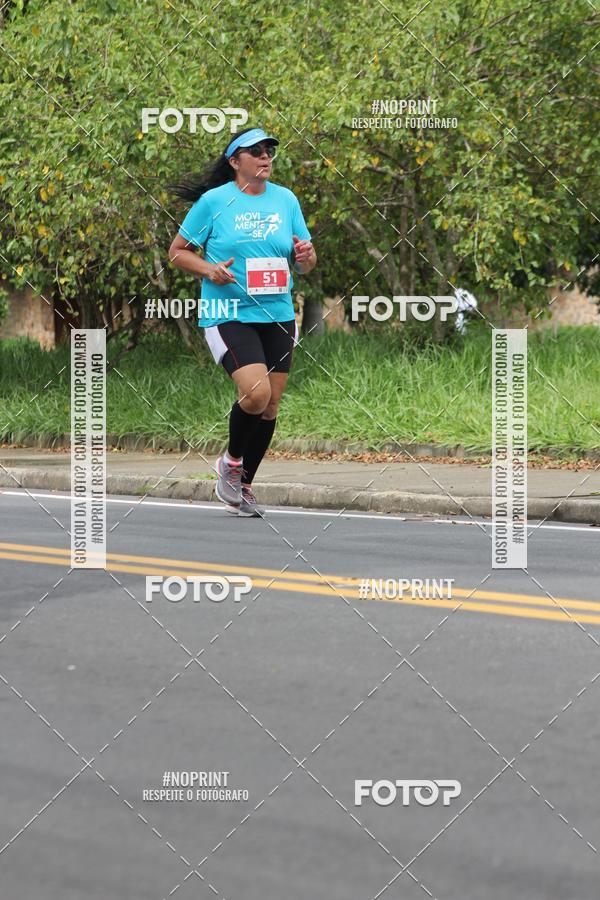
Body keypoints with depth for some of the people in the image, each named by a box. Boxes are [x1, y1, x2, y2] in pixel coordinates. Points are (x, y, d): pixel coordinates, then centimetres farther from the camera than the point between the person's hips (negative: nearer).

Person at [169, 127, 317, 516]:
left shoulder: (286, 199, 9)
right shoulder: (214, 201, -3)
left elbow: (305, 264, 15)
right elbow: (178, 251, 4)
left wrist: (306, 256, -8)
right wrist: (208, 269, -14)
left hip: (277, 315, 5)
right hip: (228, 315, -5)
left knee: (270, 405, 5)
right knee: (256, 391, -22)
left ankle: (243, 485, 23)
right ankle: (231, 463, 5)